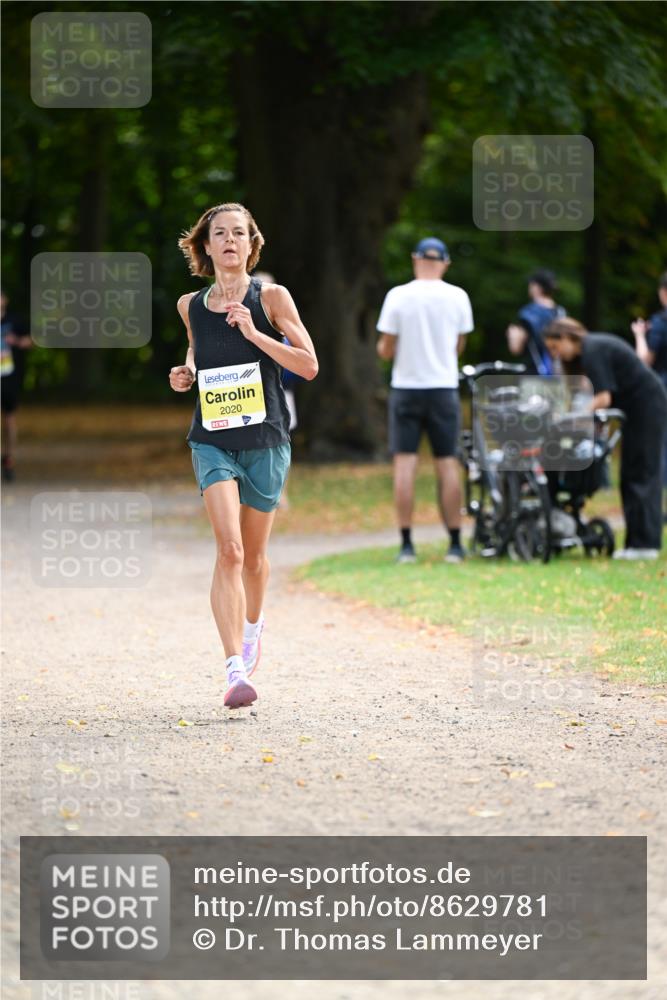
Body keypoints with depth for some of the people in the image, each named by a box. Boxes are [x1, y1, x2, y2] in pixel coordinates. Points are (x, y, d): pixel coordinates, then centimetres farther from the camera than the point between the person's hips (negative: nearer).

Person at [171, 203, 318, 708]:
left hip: (265, 440, 0)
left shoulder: (270, 298, -3)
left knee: (253, 555, 13)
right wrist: (187, 372, 5)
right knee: (229, 549, -18)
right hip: (213, 440, 0)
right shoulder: (191, 305, 5)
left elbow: (309, 365, -7)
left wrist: (254, 333, -16)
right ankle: (236, 669, -25)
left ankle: (253, 621, 48)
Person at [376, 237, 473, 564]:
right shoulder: (457, 297, -1)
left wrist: (383, 348, 18)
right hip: (444, 387, 1)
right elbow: (458, 346, 9)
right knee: (447, 463, 5)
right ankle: (455, 543, 5)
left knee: (405, 463, 1)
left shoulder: (398, 296, -7)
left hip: (406, 387, -1)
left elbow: (386, 350, -4)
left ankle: (407, 544, -3)